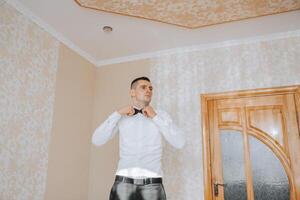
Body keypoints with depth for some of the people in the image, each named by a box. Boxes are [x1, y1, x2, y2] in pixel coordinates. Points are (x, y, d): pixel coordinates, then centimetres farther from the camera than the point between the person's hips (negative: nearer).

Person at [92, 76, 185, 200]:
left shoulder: (161, 115, 6)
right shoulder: (121, 117, 6)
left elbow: (180, 143, -5)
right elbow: (96, 140, -1)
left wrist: (155, 117, -7)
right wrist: (117, 114, -7)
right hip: (123, 183, 0)